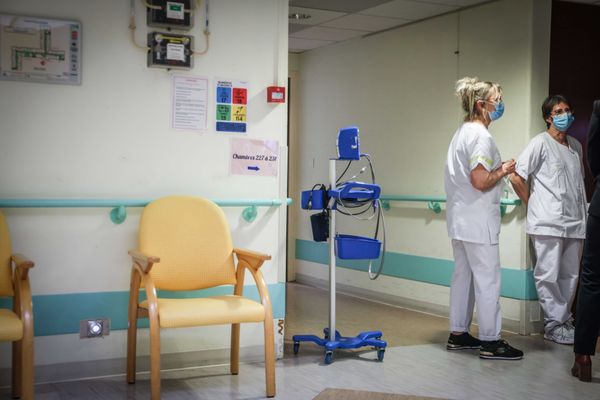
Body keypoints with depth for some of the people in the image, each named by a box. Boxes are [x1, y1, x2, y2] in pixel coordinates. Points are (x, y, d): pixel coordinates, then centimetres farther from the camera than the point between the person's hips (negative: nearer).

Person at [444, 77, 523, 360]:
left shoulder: (462, 132, 14)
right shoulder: (481, 136, -16)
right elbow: (480, 181, -23)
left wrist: (498, 170, 14)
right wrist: (503, 170, -7)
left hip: (460, 220, 10)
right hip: (478, 220, -10)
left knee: (462, 275, 14)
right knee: (488, 280, -3)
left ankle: (458, 334, 21)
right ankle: (490, 342, 3)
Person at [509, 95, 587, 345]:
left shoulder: (576, 146, 15)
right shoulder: (541, 143, -4)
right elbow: (517, 177, -6)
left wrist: (584, 216, 13)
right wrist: (532, 205, 0)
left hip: (575, 222, 6)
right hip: (548, 222, -6)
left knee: (570, 275, 10)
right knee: (548, 275, -4)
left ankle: (564, 320, 20)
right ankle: (554, 324, 4)